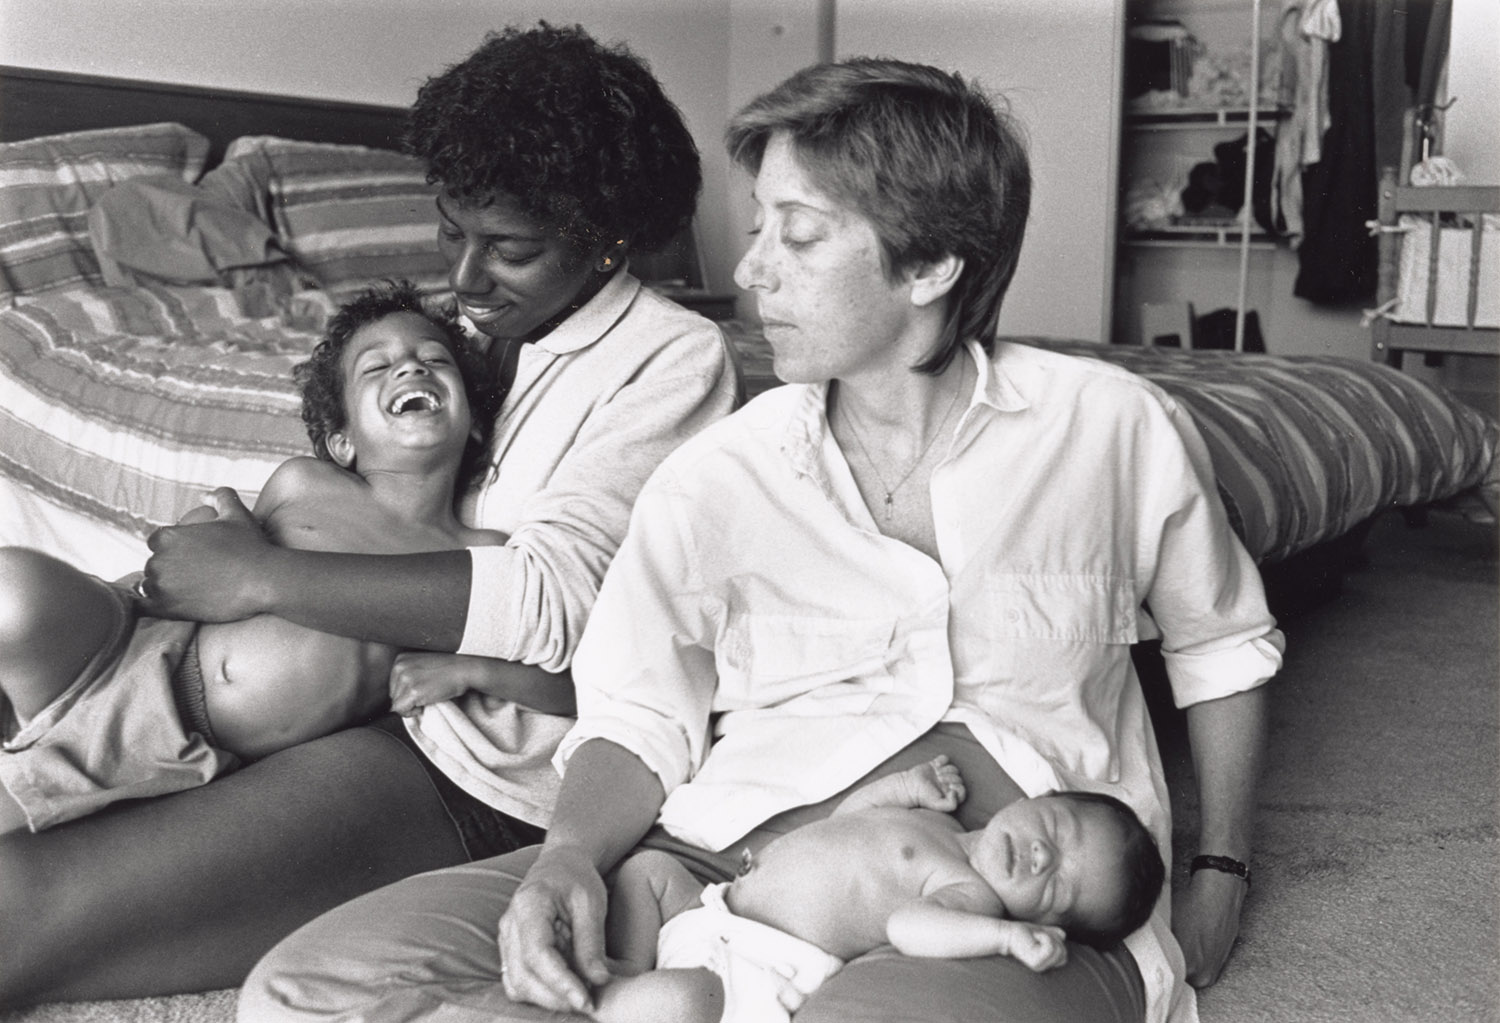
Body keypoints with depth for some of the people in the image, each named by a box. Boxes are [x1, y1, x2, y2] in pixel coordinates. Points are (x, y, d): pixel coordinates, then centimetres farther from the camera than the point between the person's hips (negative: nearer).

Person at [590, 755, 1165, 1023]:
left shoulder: (973, 898, -15)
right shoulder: (927, 817, 11)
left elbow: (908, 923, -34)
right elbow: (839, 819, 24)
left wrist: (1005, 934, -46)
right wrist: (908, 785, 11)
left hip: (750, 977, -9)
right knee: (647, 866, 17)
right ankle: (628, 974, 2)